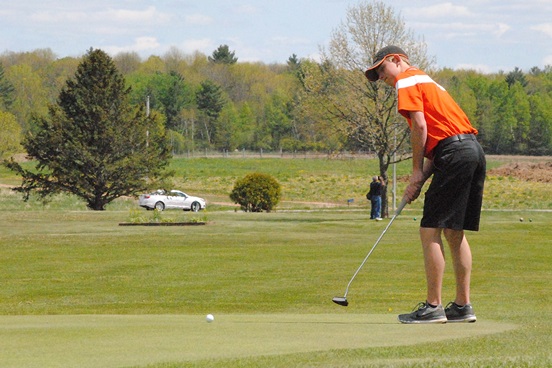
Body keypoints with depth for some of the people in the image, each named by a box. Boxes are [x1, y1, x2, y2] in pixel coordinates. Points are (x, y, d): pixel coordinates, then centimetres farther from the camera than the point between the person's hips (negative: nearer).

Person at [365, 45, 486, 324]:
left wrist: (417, 171, -3)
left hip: (455, 155, -9)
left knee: (430, 230, -6)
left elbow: (420, 126, -10)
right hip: (474, 151, 9)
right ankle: (462, 306, 15)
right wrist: (421, 179, 14)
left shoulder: (407, 81, 2)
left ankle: (433, 307, -8)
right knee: (453, 232, 14)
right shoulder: (426, 81, 29)